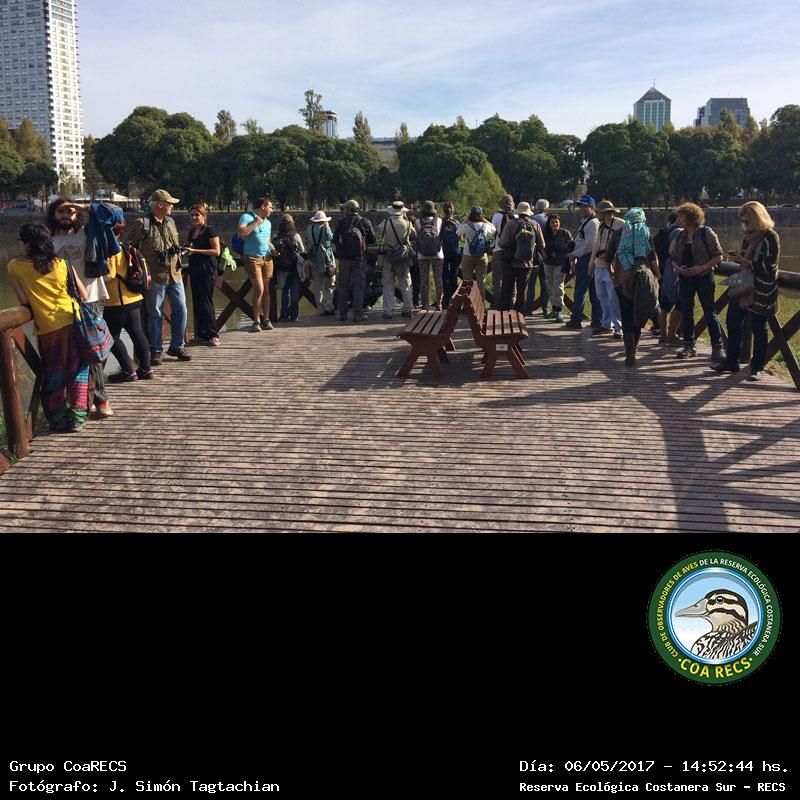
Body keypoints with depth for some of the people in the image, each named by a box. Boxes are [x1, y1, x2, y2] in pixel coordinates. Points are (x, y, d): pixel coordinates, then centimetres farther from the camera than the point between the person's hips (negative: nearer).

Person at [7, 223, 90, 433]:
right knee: (77, 370, 12)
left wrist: (38, 305, 15)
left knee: (53, 375, 12)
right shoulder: (61, 264, 4)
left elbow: (23, 300, -5)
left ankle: (59, 420, 15)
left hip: (47, 328, -1)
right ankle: (76, 417, 10)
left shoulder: (15, 266, -1)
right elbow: (84, 295, 4)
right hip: (73, 322, 1)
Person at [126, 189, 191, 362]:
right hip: (155, 277, -6)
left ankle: (177, 346, 20)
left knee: (180, 310, 7)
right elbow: (129, 247, -5)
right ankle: (155, 351, 11)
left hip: (175, 275, 6)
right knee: (155, 314, 1)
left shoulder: (170, 222, 12)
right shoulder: (142, 224, -9)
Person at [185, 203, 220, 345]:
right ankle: (201, 335, 14)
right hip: (194, 270, 8)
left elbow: (216, 251, -15)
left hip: (207, 271, -8)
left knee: (205, 302, -8)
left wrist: (195, 251, -18)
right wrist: (186, 250, 7)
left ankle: (213, 335, -1)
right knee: (196, 303, 8)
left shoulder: (209, 230, -8)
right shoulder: (191, 231, 14)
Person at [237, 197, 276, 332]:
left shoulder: (267, 222, 20)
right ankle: (256, 322, -3)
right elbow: (241, 233, -19)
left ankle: (266, 320, 12)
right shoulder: (247, 217, -2)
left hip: (267, 259, 6)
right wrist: (256, 223, -11)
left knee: (266, 290, 5)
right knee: (259, 289, -13)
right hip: (253, 259, -6)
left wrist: (273, 250, 9)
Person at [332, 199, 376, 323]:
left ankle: (342, 314, 11)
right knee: (358, 287, 2)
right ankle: (358, 315, -2)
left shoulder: (341, 223, -2)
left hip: (344, 258, 1)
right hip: (359, 259, -1)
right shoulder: (365, 222, -2)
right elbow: (372, 240, 3)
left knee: (343, 287, 9)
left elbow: (335, 240, 1)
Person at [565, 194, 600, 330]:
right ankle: (596, 321, 13)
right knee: (593, 292, 9)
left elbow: (589, 245, -20)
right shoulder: (585, 221, 19)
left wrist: (574, 254, -12)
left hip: (587, 259, -10)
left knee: (580, 290, -6)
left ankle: (576, 320, -3)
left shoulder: (593, 223, -13)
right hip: (583, 259, 10)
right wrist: (574, 261, 20)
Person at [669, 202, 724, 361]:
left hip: (703, 277, -5)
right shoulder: (680, 236, 9)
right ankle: (689, 346, 17)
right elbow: (673, 257, 16)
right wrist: (678, 267, -4)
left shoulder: (706, 233, -7)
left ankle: (717, 348, 3)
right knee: (687, 312, 8)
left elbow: (718, 256, -7)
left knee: (710, 313, -2)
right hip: (685, 278, 6)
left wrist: (702, 267, -18)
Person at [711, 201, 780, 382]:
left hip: (760, 292, -8)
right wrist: (739, 259, 3)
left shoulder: (770, 237, -11)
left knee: (759, 329, 0)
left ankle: (757, 368, 10)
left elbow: (769, 267, -17)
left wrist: (745, 261, -20)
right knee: (732, 322, 10)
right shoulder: (748, 237, 12)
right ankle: (731, 362, 22)